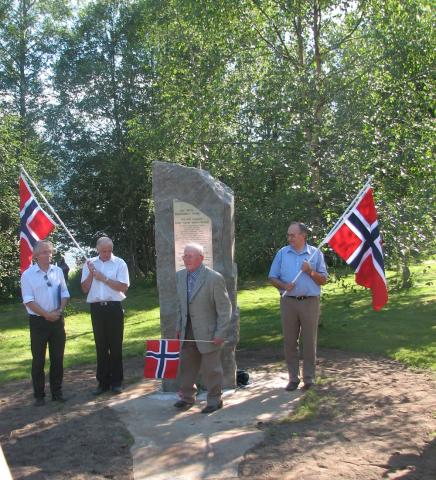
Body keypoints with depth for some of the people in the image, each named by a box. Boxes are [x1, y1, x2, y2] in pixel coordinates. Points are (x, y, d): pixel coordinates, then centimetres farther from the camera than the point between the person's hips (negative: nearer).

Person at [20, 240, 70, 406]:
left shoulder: (58, 271, 5)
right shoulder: (28, 274, -7)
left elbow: (64, 294, 9)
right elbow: (28, 301, -11)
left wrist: (60, 310, -7)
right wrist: (47, 315, -16)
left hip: (57, 319, 4)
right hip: (38, 321, -3)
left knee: (57, 358, 9)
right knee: (38, 360, 3)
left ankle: (57, 392, 20)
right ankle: (39, 395, 13)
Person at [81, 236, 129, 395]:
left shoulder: (119, 263, -1)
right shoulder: (90, 264, 9)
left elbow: (124, 287, -9)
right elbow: (85, 289, 6)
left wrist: (104, 278, -13)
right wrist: (91, 273, -8)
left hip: (114, 307, -3)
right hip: (97, 308, 3)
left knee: (115, 345, 3)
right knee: (101, 346, 9)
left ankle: (116, 382, 13)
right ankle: (103, 382, 17)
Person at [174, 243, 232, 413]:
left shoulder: (214, 278, -18)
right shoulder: (180, 276, 2)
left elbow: (225, 308, -13)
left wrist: (220, 334, -15)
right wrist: (179, 326, 11)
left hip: (208, 332, -6)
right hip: (187, 332, 6)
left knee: (211, 368, 6)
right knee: (186, 365, 16)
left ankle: (214, 400, 24)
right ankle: (187, 397, 34)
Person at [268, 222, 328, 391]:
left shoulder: (315, 253, 3)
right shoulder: (282, 253, 6)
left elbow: (323, 280, 5)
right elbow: (272, 277, 6)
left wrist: (310, 272, -13)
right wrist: (284, 285, -12)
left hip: (310, 302, -1)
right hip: (288, 302, 2)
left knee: (309, 341, 4)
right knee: (290, 341, 6)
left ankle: (309, 378, 15)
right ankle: (293, 377, 16)